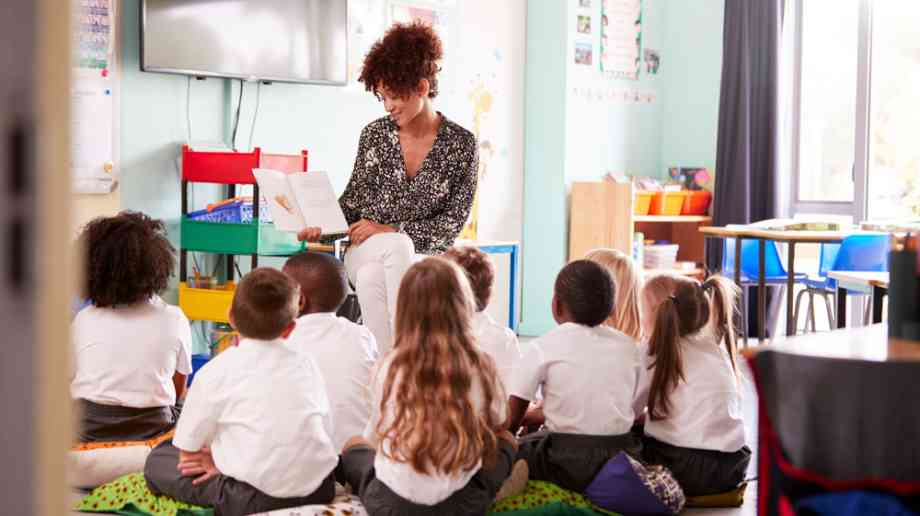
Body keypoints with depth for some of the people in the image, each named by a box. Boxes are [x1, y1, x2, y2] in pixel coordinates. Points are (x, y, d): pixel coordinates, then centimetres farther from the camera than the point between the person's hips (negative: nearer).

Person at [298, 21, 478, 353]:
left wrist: (389, 230, -15)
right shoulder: (375, 134, 5)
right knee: (397, 245, -34)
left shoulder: (462, 144, -3)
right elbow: (353, 198, 12)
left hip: (426, 257, -2)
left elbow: (454, 221, -6)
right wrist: (324, 225, -9)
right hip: (366, 252, 2)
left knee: (372, 278, -34)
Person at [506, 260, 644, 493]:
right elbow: (633, 411, 12)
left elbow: (512, 416, -6)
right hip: (622, 459, 5)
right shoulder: (628, 345, 6)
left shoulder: (544, 347, -6)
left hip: (567, 464, -4)